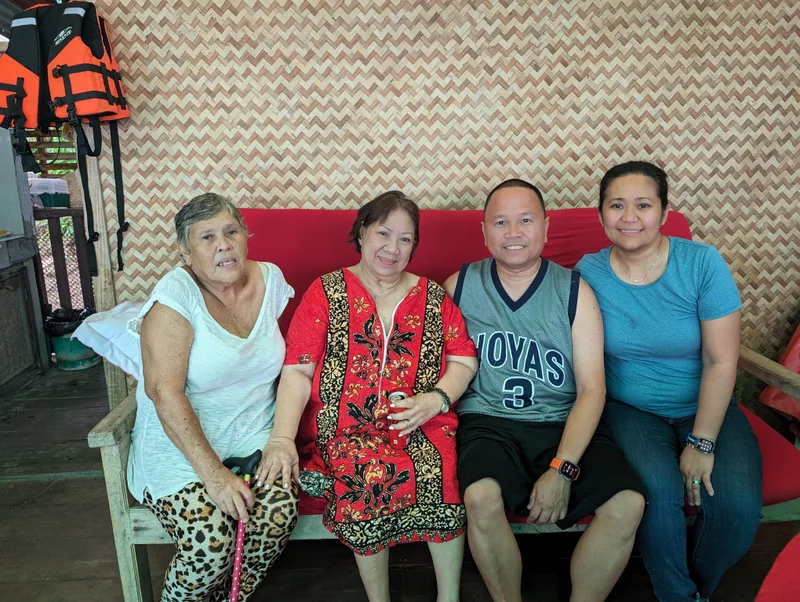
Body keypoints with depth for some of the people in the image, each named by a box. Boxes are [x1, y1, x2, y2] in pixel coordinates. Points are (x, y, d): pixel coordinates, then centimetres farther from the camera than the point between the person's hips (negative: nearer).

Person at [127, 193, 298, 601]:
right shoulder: (176, 294, -12)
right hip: (180, 447, -3)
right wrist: (212, 472, -23)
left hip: (254, 438, 4)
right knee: (210, 539, -25)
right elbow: (165, 391, -18)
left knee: (279, 512, -23)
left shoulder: (270, 279, 3)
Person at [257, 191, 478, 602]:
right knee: (371, 478, -30)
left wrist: (437, 399, -9)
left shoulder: (433, 298, 15)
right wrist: (281, 439, -13)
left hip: (420, 427, 2)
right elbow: (297, 372, -1)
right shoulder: (325, 293, 7)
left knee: (442, 472, -28)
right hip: (344, 430, -1)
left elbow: (464, 360, 11)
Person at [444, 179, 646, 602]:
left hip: (563, 425, 1)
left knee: (627, 504, -22)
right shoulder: (460, 286, 5)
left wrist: (562, 468, -14)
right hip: (488, 423, -1)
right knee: (481, 497, -31)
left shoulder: (574, 291, 3)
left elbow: (591, 388, -3)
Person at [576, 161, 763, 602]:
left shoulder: (702, 263, -10)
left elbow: (721, 362, -11)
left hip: (703, 407, 1)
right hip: (630, 408, 0)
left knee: (738, 504, -21)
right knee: (658, 486, -29)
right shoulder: (589, 272, -7)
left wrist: (702, 443, -14)